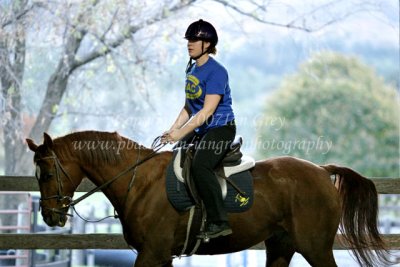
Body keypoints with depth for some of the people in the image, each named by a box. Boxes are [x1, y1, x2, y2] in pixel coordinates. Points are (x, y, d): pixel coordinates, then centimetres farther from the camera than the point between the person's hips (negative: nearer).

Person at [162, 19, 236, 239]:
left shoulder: (216, 72, -17)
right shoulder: (191, 68, 11)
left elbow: (207, 110, -23)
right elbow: (189, 106, 16)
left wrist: (181, 133, -27)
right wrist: (173, 129, 2)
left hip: (221, 128, -10)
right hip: (199, 130, 10)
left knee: (199, 165, -31)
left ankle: (219, 222, -29)